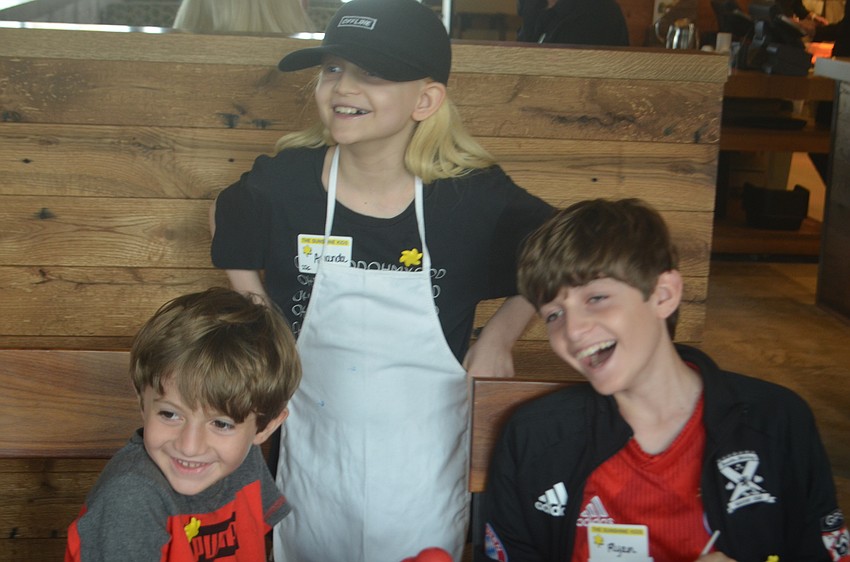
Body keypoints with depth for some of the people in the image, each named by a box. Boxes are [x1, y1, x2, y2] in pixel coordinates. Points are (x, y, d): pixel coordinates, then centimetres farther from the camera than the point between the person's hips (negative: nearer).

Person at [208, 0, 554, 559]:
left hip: (425, 470, -1)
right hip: (314, 464, 1)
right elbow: (231, 236, 11)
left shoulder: (475, 196, -16)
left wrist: (501, 333, -1)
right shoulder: (284, 182, -12)